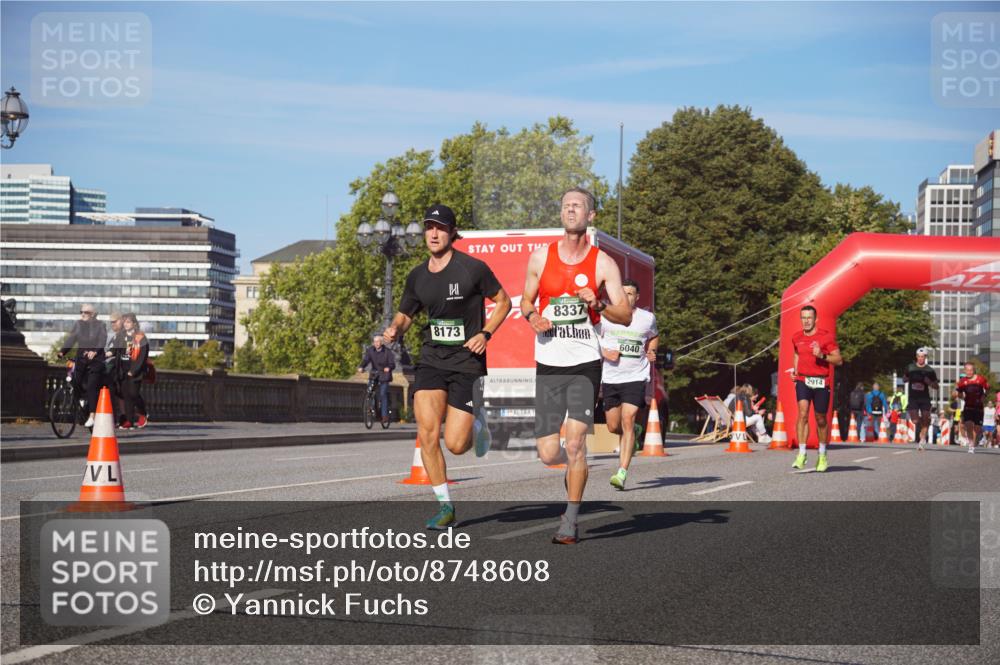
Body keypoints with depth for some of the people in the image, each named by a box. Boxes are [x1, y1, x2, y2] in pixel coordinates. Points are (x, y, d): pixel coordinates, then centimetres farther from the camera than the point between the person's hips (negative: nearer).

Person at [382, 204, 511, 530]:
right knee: (427, 434, -12)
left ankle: (477, 421, 29)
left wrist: (485, 333, -10)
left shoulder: (473, 268, -8)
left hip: (467, 360, -4)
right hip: (431, 359, 4)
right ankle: (445, 506, 3)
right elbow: (405, 315, 17)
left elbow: (503, 301, 4)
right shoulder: (417, 276, 5)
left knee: (455, 444, -8)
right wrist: (394, 329, -6)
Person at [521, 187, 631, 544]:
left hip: (585, 363, -2)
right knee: (548, 454, -1)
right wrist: (531, 316, -5)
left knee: (575, 442, -14)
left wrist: (598, 305, -18)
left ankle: (570, 521, 0)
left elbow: (626, 316, 1)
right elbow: (526, 300, 17)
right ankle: (573, 467, 36)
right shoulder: (541, 257, 5)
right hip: (548, 365, 2)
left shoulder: (603, 263, 0)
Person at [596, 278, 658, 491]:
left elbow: (654, 336, 23)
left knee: (628, 420, -16)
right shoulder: (605, 316, -1)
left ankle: (622, 472, -18)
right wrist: (604, 352, -11)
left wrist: (652, 351, 3)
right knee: (613, 427, 8)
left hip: (636, 377, -2)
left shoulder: (648, 318, 2)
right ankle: (632, 435, 45)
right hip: (610, 377, 2)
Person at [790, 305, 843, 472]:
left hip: (821, 382, -2)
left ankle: (822, 455, 30)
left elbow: (839, 360, -5)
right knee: (803, 412, -19)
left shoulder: (826, 336, -5)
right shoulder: (796, 338, 7)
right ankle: (801, 454, -21)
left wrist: (822, 356, -20)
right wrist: (795, 370, 12)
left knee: (820, 419, 9)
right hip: (802, 380, 2)